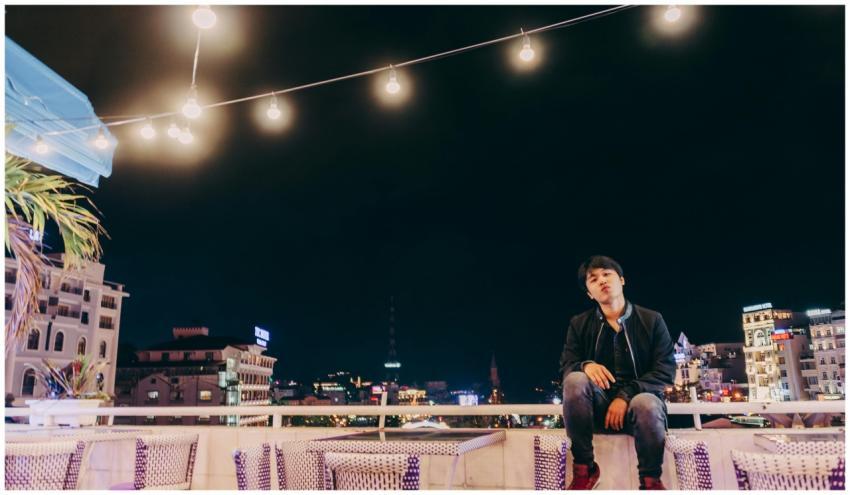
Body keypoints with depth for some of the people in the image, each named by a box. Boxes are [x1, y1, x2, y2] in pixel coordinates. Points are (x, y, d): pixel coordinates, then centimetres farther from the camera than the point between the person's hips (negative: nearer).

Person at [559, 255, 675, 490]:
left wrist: (626, 396, -21)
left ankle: (651, 481, -11)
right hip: (598, 406, 2)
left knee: (647, 404, -38)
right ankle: (584, 468, -18)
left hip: (636, 401, -1)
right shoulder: (579, 324, 6)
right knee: (575, 380, -31)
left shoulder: (652, 320, 2)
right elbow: (566, 367, -2)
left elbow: (666, 370, -6)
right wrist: (586, 365, -27)